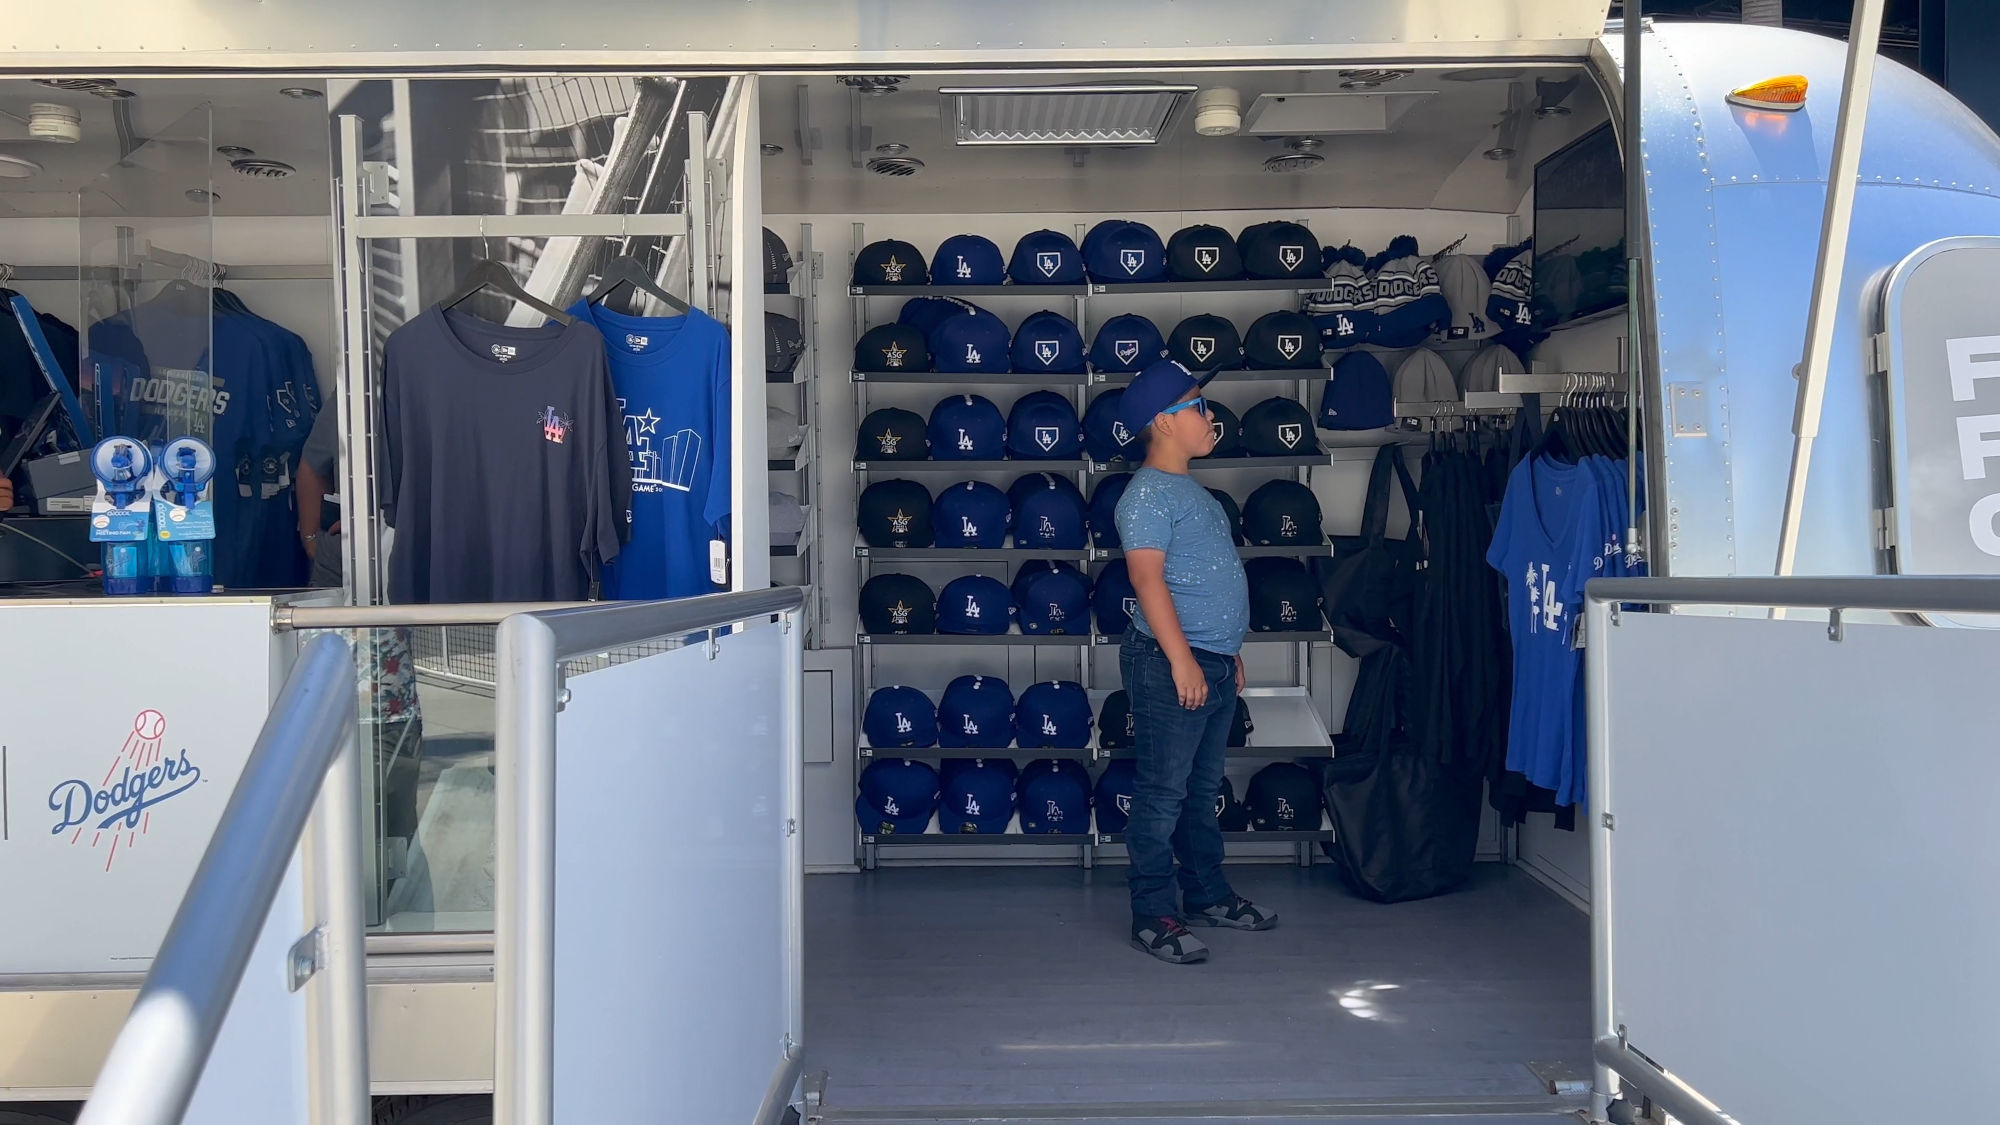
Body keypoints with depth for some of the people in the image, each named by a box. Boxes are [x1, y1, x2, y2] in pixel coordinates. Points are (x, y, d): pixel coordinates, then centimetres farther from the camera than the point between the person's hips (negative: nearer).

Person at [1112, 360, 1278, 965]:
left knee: (1202, 791, 18)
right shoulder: (1148, 492, -11)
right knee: (1163, 796, -4)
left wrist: (1229, 651, 24)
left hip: (1214, 664, 10)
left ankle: (1208, 894, 29)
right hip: (1172, 664, -10)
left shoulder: (1192, 490, 19)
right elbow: (1147, 577, -20)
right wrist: (1182, 659, -23)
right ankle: (1153, 916, 3)